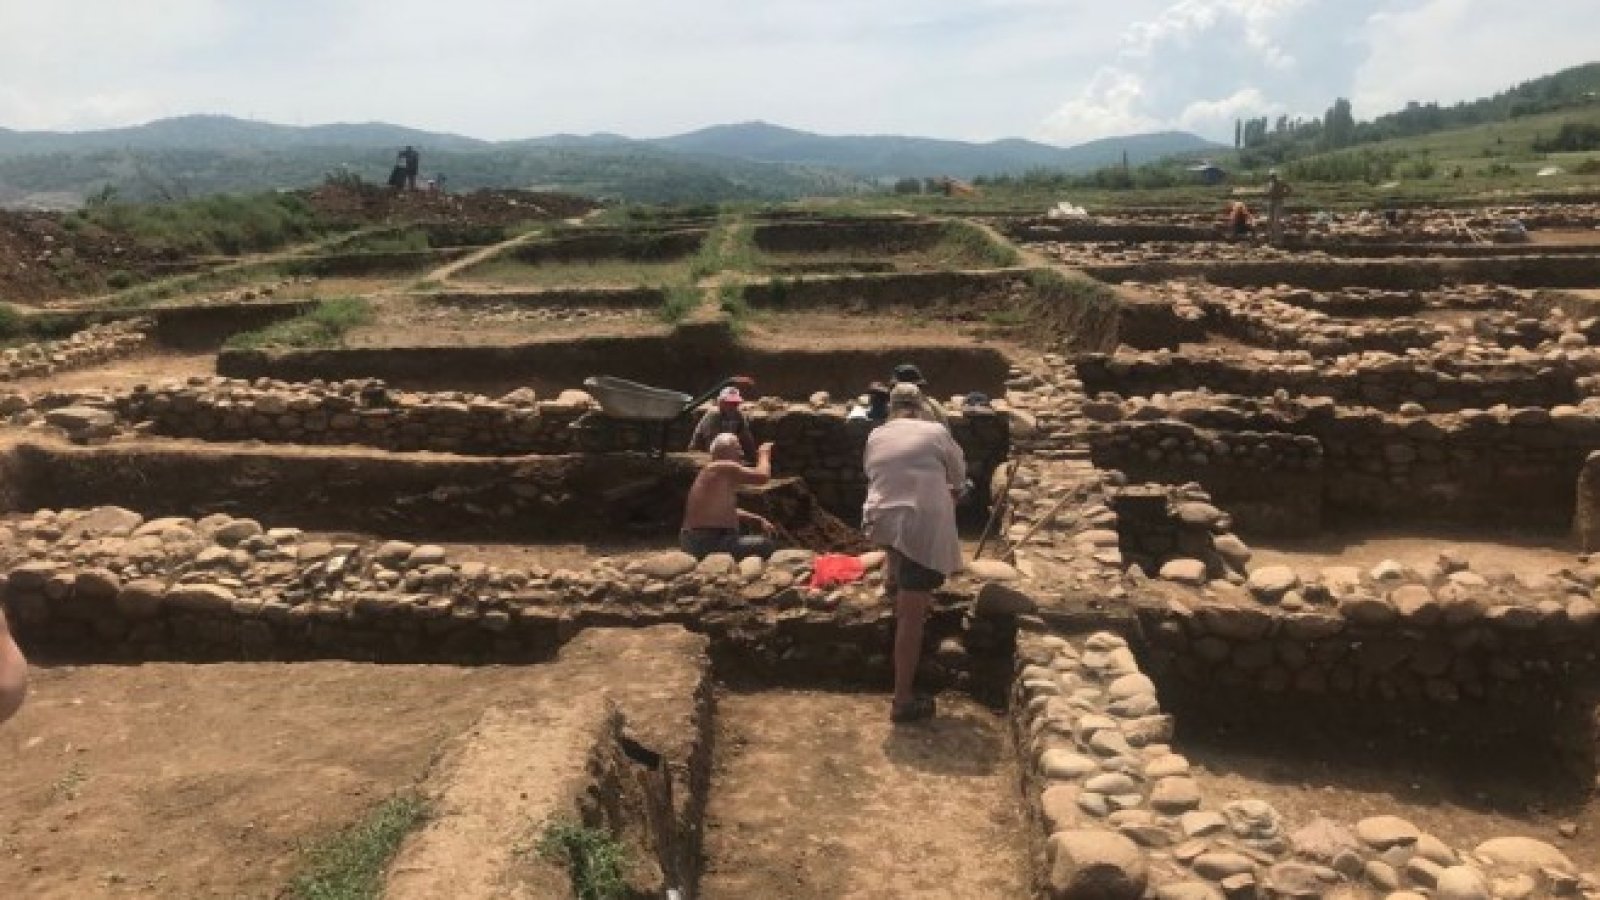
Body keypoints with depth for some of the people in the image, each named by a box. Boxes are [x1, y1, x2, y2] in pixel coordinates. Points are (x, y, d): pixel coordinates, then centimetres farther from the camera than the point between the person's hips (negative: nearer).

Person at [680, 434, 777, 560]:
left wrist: (758, 520, 14)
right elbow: (763, 477, -17)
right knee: (765, 545, -17)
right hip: (706, 543, -11)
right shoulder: (724, 469, -13)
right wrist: (764, 454, 2)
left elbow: (727, 511, 24)